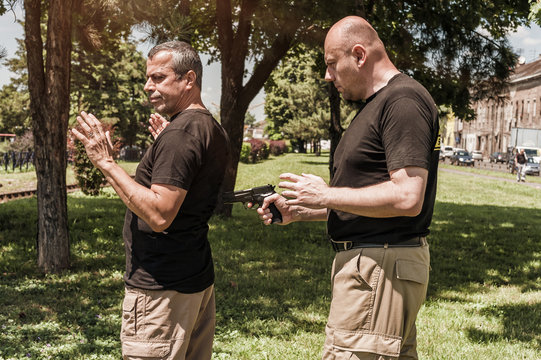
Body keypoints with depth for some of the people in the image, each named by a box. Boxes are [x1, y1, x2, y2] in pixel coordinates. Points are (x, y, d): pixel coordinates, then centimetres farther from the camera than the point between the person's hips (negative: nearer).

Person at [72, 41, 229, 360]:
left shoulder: (179, 133, -19)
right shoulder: (215, 131, 12)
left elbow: (159, 215, -26)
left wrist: (107, 163, -20)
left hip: (162, 288, -10)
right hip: (199, 277, 10)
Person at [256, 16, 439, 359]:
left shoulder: (404, 100, -13)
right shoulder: (377, 104, 19)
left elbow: (407, 198, -23)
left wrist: (326, 195, -14)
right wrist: (299, 211, 15)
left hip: (382, 269, -10)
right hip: (368, 263, 10)